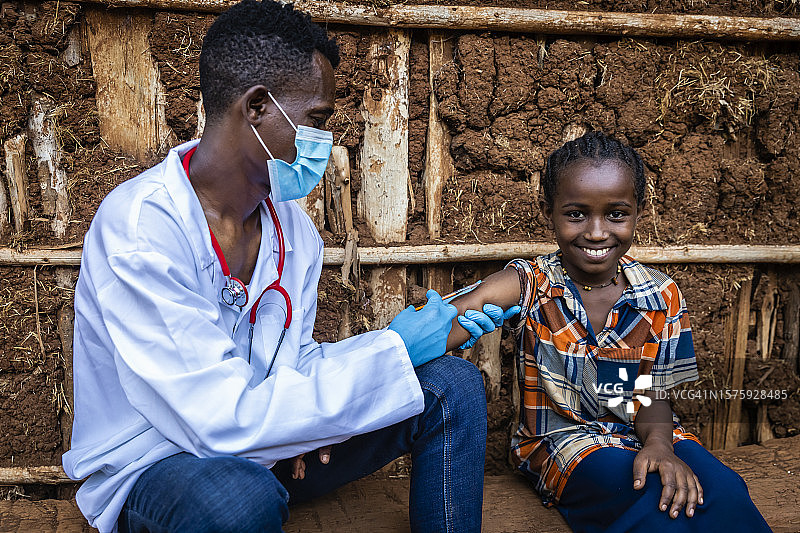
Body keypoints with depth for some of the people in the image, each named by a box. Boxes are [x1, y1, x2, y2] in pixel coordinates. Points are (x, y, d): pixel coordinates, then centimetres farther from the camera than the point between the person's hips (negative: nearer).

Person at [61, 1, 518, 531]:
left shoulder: (294, 228, -1)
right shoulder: (138, 227, -26)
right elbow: (219, 420, -32)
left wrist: (304, 418, -15)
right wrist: (391, 352, -25)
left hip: (267, 447, 7)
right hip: (153, 469, -6)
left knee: (452, 385, -4)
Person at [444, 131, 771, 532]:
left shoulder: (661, 297, -2)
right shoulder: (530, 284, -9)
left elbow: (651, 395, -1)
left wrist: (659, 443, -23)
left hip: (641, 434, 3)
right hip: (563, 436, -3)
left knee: (721, 490, -26)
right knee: (655, 499, -32)